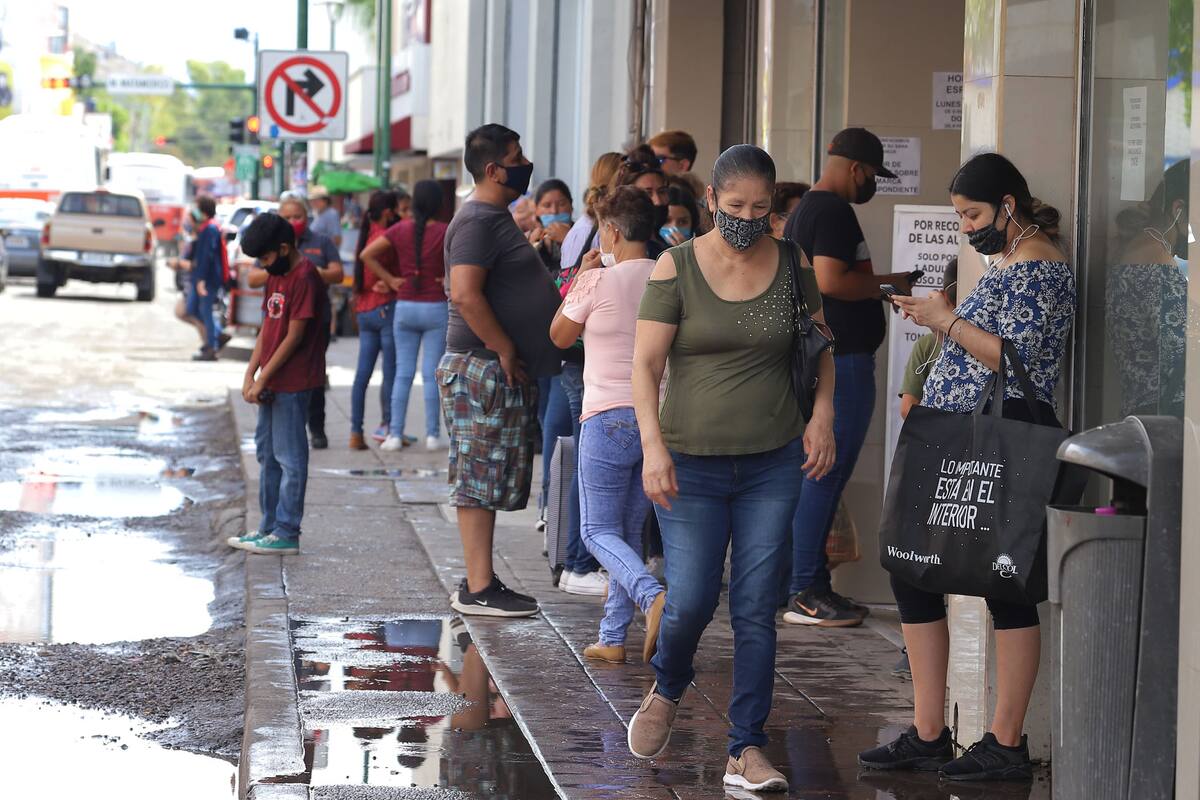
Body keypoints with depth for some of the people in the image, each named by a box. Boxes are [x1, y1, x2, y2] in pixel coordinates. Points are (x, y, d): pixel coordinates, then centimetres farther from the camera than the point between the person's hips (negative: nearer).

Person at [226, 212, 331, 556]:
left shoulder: (305, 278, -15)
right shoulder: (277, 277, 14)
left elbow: (294, 337, -17)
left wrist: (262, 379, -15)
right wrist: (250, 375, 6)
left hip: (292, 384, -10)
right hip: (271, 385, 10)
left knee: (289, 457, -5)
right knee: (267, 453, 14)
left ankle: (286, 534, -1)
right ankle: (270, 528, 22)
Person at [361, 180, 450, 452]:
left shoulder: (401, 229, 0)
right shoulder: (444, 232, -8)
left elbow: (367, 255, -1)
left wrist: (391, 280, 1)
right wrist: (449, 279, -4)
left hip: (405, 306, 2)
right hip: (435, 307, -2)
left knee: (403, 373, 7)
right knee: (432, 373, 2)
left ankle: (395, 434, 4)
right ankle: (432, 435, 3)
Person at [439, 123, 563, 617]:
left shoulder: (496, 218, 18)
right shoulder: (477, 221, -15)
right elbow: (465, 294, -25)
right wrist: (505, 350, -20)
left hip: (505, 371, 10)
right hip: (484, 370, -10)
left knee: (487, 483, 12)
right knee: (480, 481, -7)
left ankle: (480, 582, 17)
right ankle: (478, 590, -5)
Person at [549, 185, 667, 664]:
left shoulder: (598, 282, -10)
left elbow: (560, 336, 5)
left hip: (610, 418, -5)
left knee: (599, 531, 1)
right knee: (629, 530, 15)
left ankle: (652, 597, -26)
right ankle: (612, 638, 13)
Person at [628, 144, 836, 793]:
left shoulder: (790, 264, 4)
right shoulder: (677, 267, -4)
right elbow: (645, 363, -6)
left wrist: (822, 414, 3)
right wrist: (653, 445, -17)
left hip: (772, 465, 2)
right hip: (692, 463, -2)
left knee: (756, 610, 1)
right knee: (690, 601, -4)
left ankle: (746, 750, 9)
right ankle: (666, 691, 29)